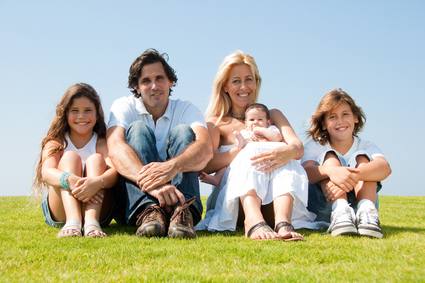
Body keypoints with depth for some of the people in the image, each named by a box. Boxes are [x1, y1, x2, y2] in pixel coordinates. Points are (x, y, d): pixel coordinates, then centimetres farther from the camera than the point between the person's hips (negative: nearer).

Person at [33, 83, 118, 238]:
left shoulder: (102, 143, 4)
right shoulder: (56, 143, 6)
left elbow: (115, 171, -17)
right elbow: (46, 172, -16)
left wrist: (98, 182, -42)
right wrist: (71, 180, -39)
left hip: (97, 209, 0)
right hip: (58, 212, 0)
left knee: (96, 159, -19)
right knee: (70, 157, -19)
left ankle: (91, 221, -46)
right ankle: (73, 222, -46)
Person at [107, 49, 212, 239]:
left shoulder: (186, 110, 3)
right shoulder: (124, 107, 1)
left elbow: (205, 149, -20)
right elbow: (115, 148, -22)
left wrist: (172, 166, -43)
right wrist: (149, 183, -42)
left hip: (178, 193, 1)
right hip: (133, 200, -1)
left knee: (183, 131, -17)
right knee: (138, 128, -19)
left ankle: (181, 212, -42)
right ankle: (148, 212, -42)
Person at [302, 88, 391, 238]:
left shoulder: (366, 146, 5)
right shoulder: (314, 147, 5)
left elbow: (385, 168, -19)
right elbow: (306, 172, -18)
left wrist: (353, 175, -40)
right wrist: (331, 171, -41)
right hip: (322, 212, 0)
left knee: (362, 159, -14)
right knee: (330, 158, -17)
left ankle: (366, 212, -40)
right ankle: (340, 211, -44)